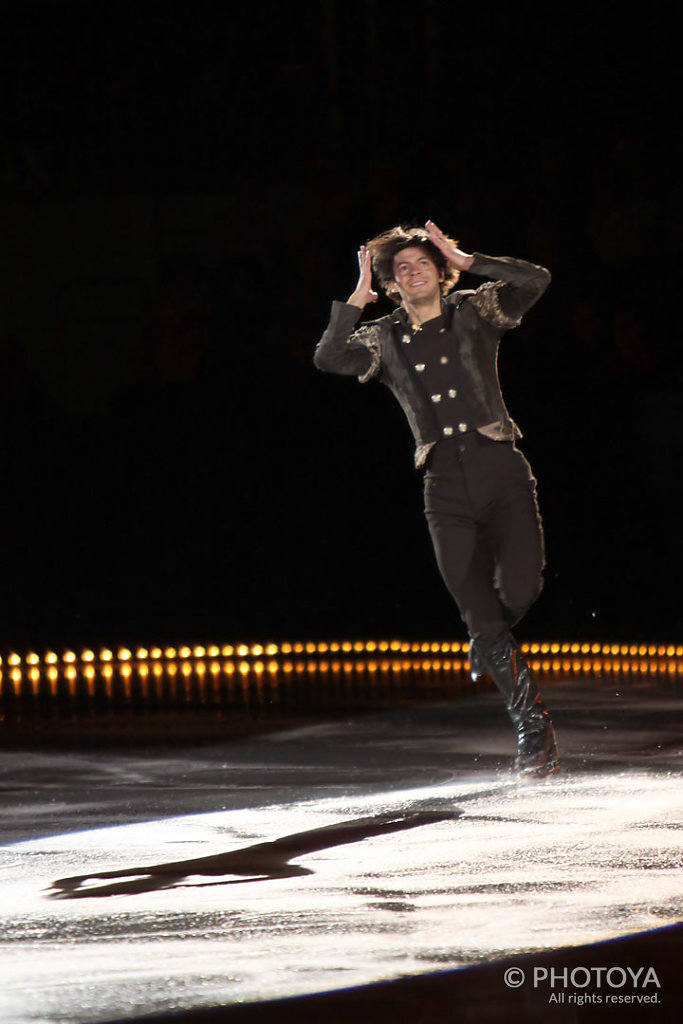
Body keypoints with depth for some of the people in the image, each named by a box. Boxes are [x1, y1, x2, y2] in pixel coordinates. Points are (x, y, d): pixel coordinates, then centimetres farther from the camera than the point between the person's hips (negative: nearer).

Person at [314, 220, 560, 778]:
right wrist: (357, 299, -4)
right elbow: (330, 358, -5)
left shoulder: (474, 312, 10)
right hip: (445, 485, 1)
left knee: (520, 592, -15)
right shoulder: (383, 339, 12)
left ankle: (489, 644, 23)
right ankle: (533, 729, 5)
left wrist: (467, 262, -2)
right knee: (482, 616, -5)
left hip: (500, 466, -1)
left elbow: (535, 281, -5)